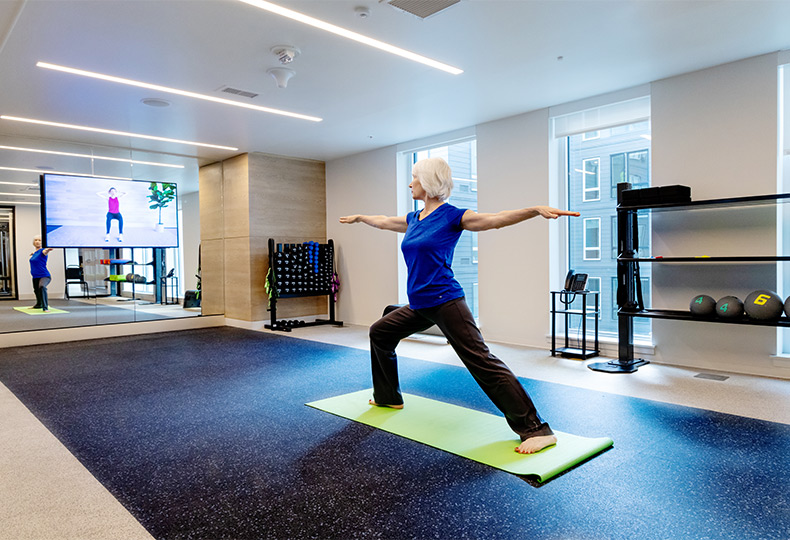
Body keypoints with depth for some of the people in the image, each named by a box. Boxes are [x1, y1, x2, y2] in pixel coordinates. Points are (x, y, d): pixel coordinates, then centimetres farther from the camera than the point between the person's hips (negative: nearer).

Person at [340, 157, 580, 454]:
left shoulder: (452, 216, -9)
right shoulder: (413, 219, 13)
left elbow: (495, 219, -21)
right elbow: (383, 221, 31)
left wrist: (536, 210, -36)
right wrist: (358, 217, 45)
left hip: (445, 302, -9)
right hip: (419, 306, 9)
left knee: (482, 362, -15)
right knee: (380, 333, 20)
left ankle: (537, 430, -11)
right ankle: (388, 397, 38)